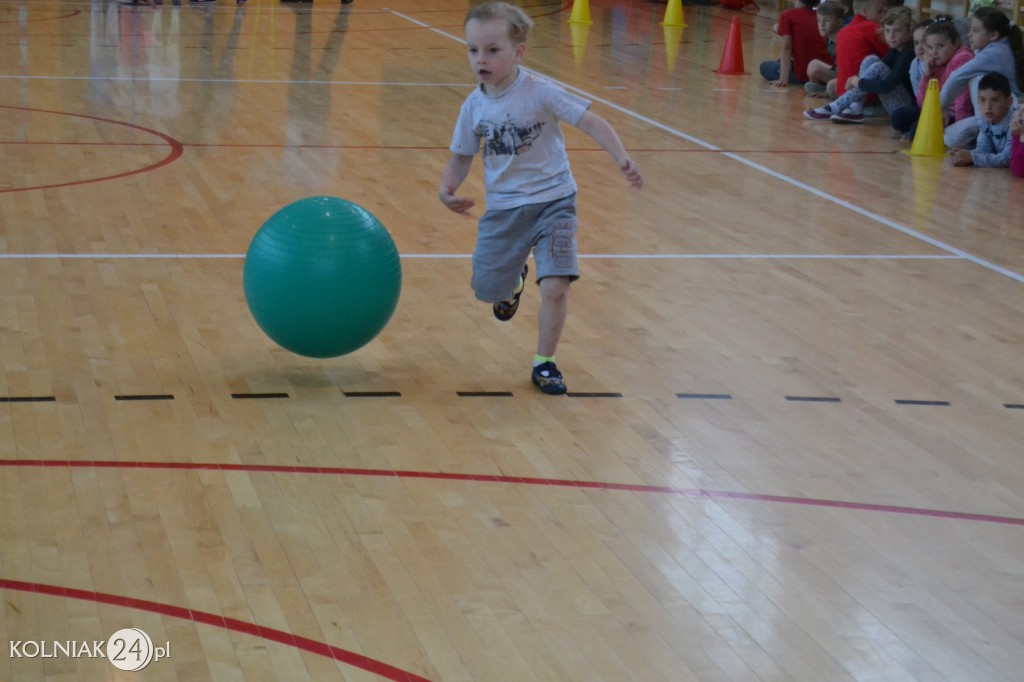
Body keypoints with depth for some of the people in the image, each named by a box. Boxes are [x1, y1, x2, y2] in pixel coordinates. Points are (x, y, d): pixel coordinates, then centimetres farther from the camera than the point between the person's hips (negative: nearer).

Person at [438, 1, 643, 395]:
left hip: (552, 202, -4)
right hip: (503, 207, 4)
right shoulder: (474, 107, -3)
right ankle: (515, 278, 45)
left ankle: (544, 364, 5)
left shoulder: (540, 93, -15)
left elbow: (591, 123, -16)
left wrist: (622, 159, -30)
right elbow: (462, 157, 10)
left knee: (555, 286, -16)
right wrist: (448, 188, -10)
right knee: (487, 290, 7)